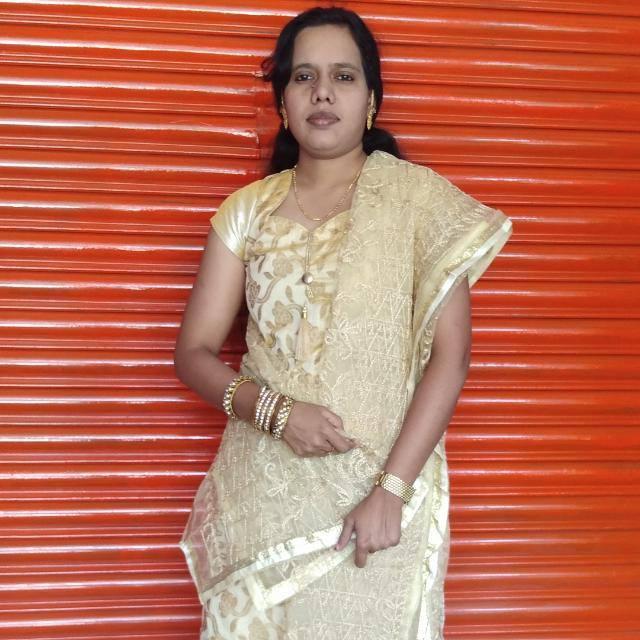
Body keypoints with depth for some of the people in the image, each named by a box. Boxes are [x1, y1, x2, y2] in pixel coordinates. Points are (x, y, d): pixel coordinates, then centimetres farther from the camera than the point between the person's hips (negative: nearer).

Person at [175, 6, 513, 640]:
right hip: (263, 489, 2)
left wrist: (391, 489, -16)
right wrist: (274, 410, -15)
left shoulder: (418, 197, -5)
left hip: (382, 489, -2)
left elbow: (449, 355, -9)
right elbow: (194, 353, 4)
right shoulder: (248, 210, 3)